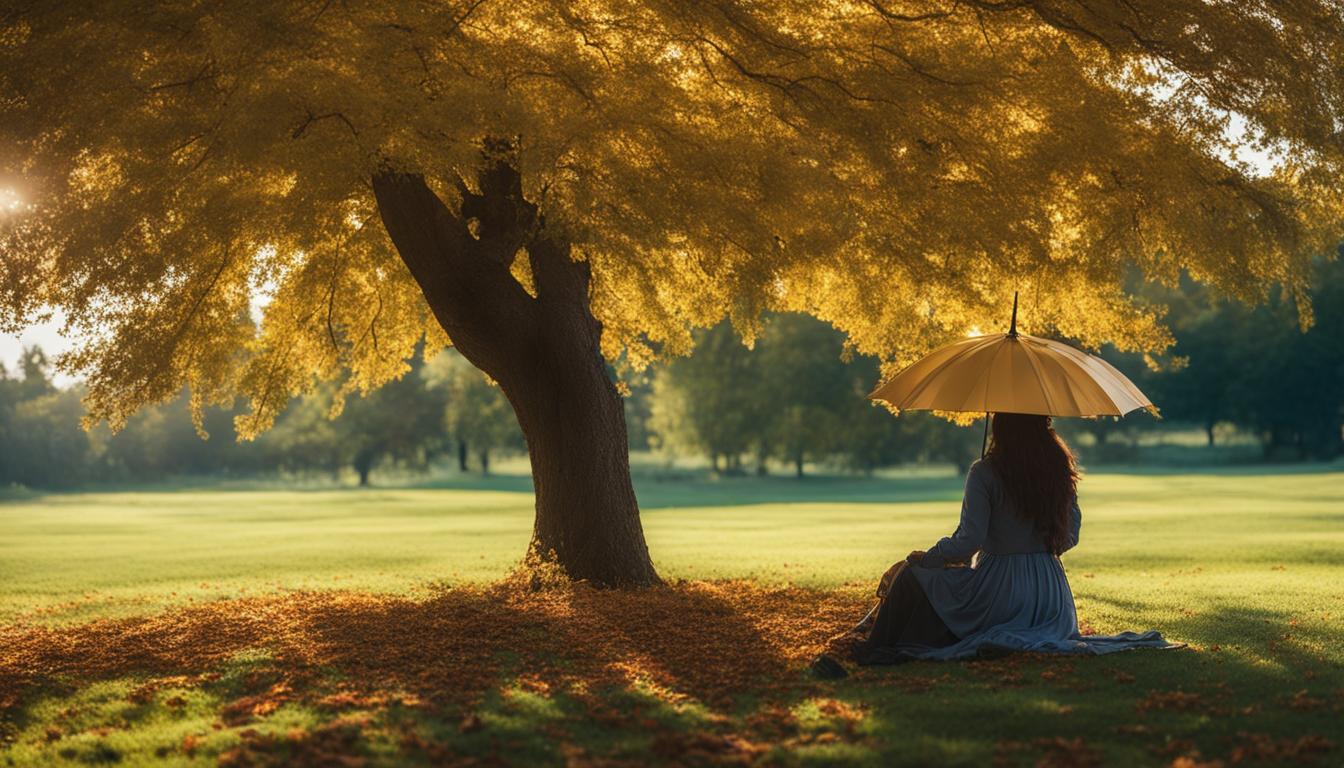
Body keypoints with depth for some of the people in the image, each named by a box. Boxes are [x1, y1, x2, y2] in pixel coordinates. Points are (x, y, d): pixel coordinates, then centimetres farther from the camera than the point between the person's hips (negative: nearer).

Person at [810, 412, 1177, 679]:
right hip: (1051, 596, 7)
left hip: (1000, 592, -7)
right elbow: (1070, 536, 11)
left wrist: (924, 557, -1)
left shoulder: (985, 472, -14)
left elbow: (968, 541, -18)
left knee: (909, 577, 11)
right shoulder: (1060, 469, 4)